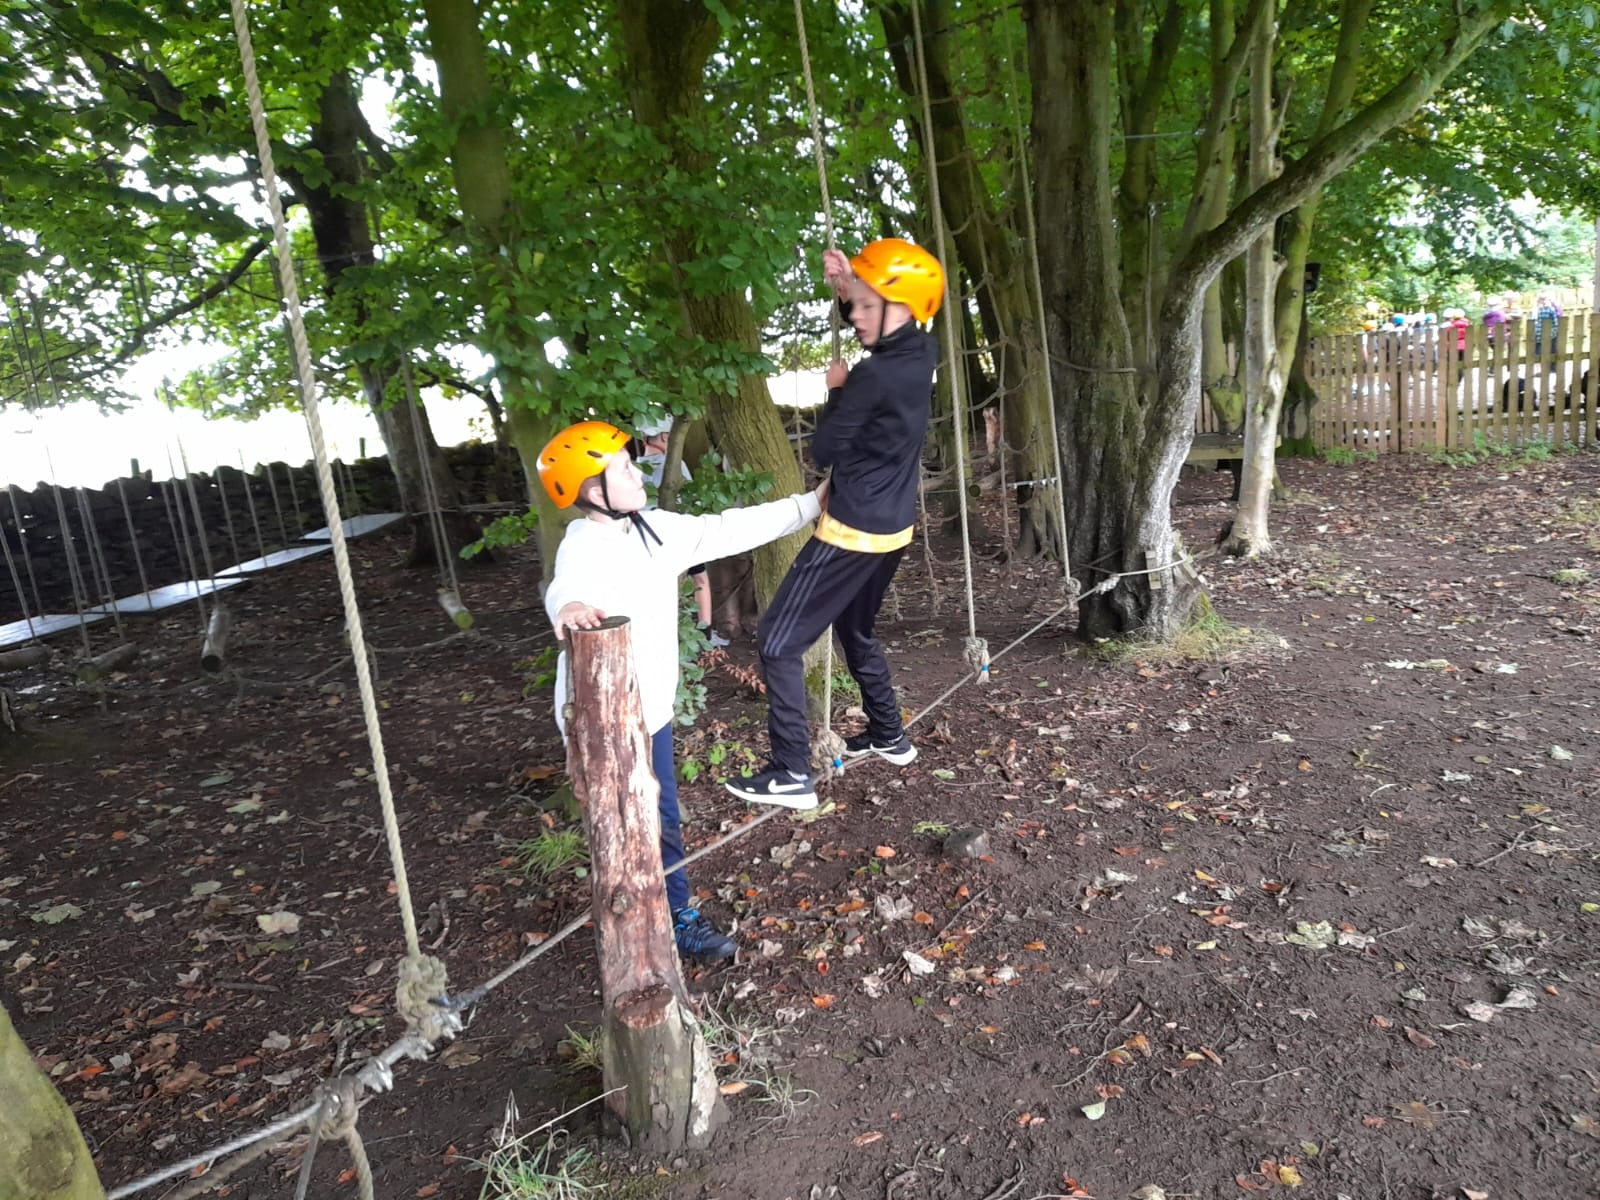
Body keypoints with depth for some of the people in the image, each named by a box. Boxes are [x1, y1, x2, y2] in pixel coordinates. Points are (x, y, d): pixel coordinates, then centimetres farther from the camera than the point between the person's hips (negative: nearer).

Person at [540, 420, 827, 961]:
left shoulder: (654, 529, 2)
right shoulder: (584, 547, -24)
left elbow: (728, 529, 8)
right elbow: (568, 585, -47)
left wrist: (809, 504, 10)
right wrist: (569, 606, -72)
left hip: (651, 708, 9)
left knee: (662, 820, 22)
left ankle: (677, 916, 40)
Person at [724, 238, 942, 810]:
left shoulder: (872, 377, -23)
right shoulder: (921, 354, 2)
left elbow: (824, 452, -12)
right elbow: (875, 328, 25)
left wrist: (835, 390, 2)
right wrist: (848, 288, 6)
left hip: (853, 532, -9)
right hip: (893, 528, 9)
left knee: (778, 641, -3)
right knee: (856, 631, 27)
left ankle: (792, 774, -2)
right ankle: (889, 735, 37)